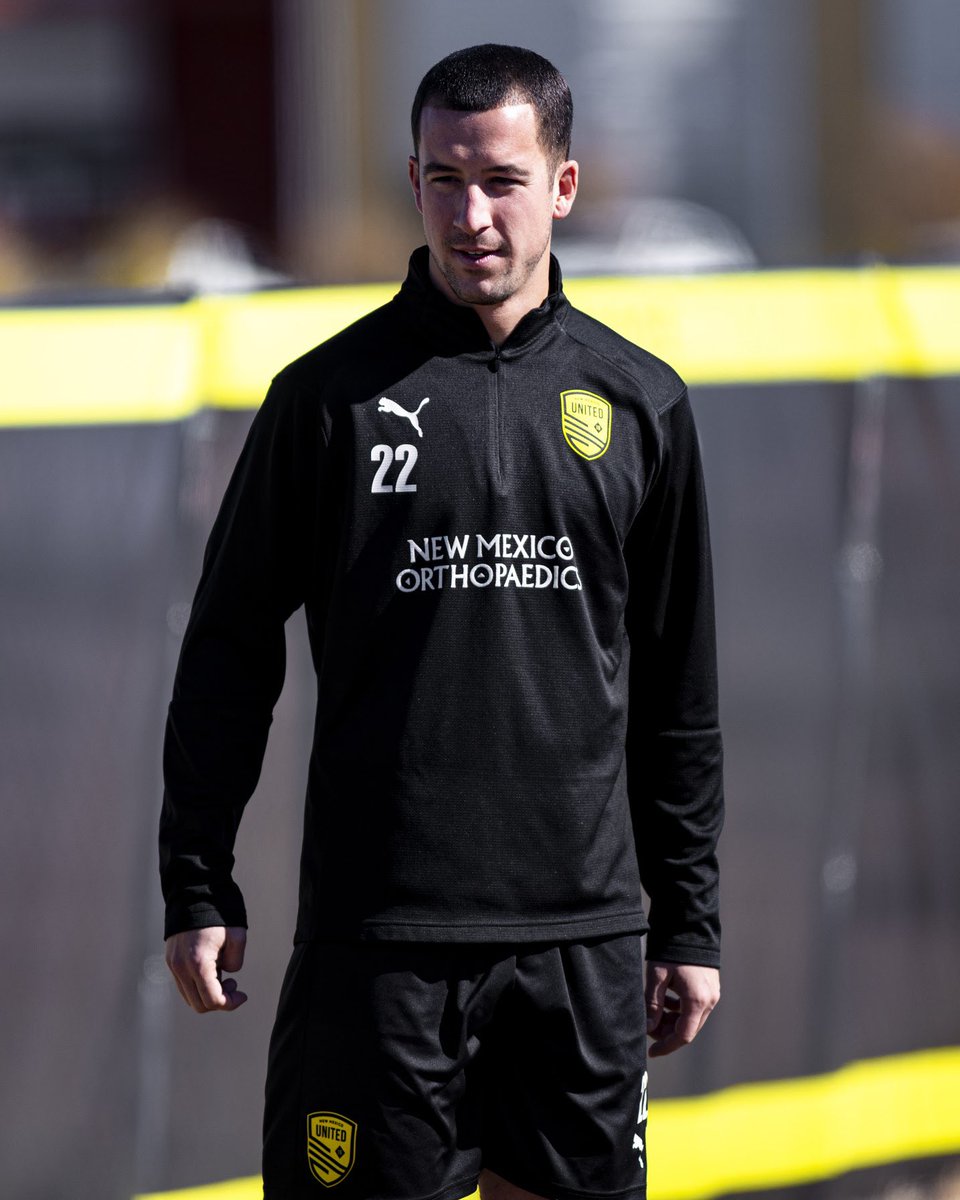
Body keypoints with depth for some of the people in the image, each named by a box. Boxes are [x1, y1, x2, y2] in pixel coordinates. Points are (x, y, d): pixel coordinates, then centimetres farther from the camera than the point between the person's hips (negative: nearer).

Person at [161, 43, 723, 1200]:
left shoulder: (641, 402, 9)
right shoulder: (330, 394, 1)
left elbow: (678, 696, 13)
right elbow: (228, 654, 4)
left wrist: (690, 920, 12)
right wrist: (197, 887, -1)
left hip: (584, 931, 2)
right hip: (375, 930, -2)